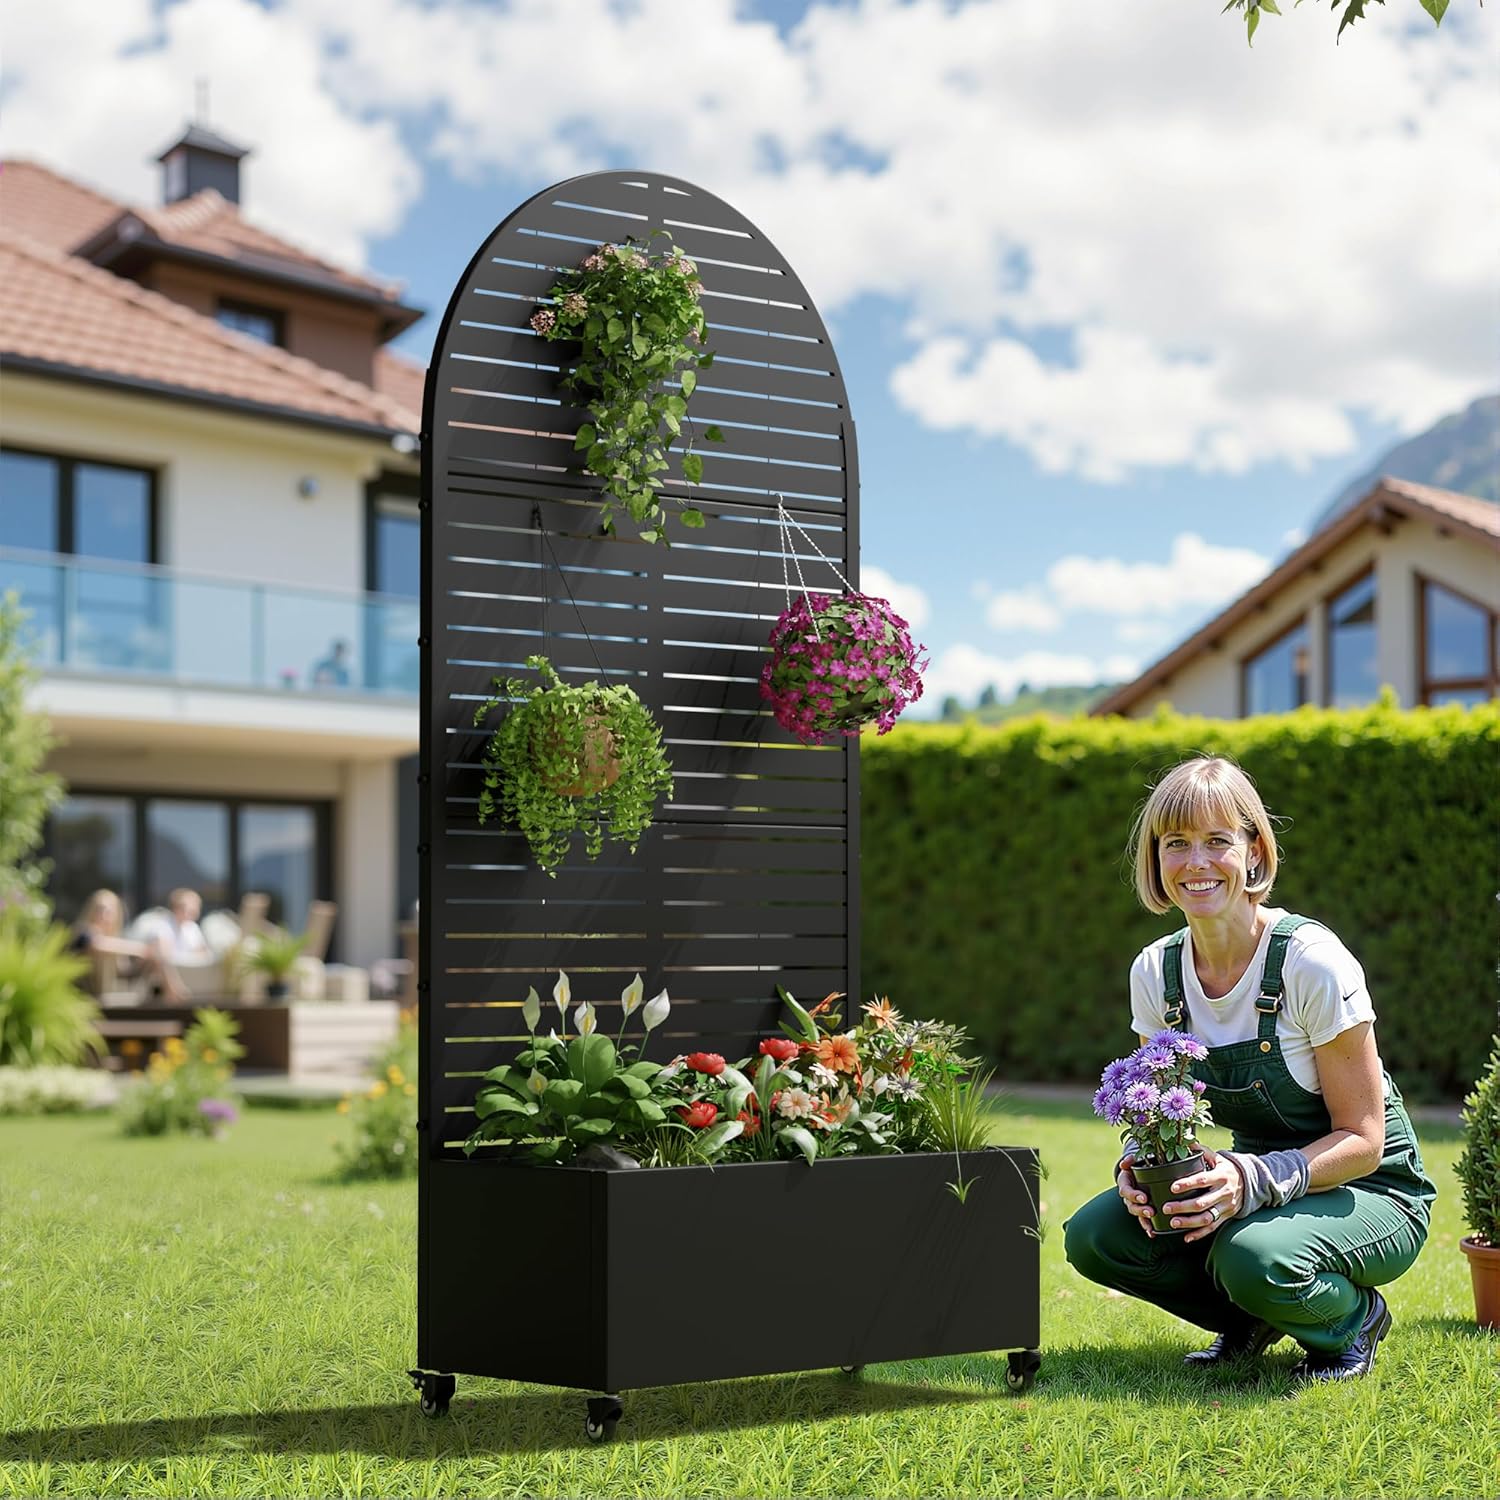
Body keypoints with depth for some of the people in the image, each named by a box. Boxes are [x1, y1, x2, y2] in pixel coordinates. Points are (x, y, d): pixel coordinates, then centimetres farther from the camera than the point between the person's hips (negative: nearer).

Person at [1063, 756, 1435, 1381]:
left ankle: (1353, 1318, -1)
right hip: (1262, 1180, 6)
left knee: (1254, 1259, -36)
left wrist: (1254, 1180, -34)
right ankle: (1252, 1321, 9)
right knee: (1093, 1235, -17)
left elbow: (1362, 1141, -18)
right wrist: (1138, 1169, -20)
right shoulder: (1155, 972, -5)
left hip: (1369, 1189, -5)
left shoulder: (1312, 961, -22)